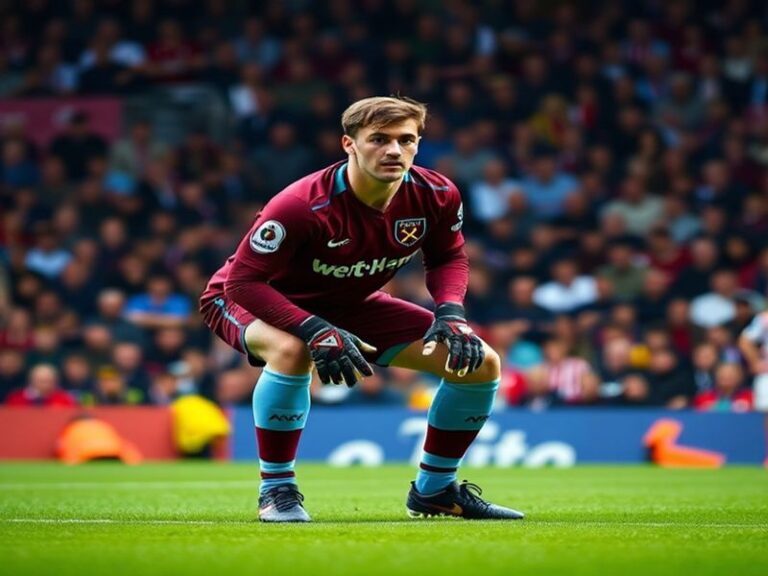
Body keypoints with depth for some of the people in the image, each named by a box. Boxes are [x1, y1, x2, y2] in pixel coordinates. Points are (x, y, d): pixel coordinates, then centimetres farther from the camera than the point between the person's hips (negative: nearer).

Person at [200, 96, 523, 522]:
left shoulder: (436, 196, -19)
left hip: (353, 304, 6)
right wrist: (313, 331, -42)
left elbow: (448, 257, 1)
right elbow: (243, 280, -32)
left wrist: (450, 313, -19)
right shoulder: (301, 207, -37)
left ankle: (434, 489, 16)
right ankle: (276, 489, -23)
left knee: (481, 363, -4)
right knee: (293, 350, -44)